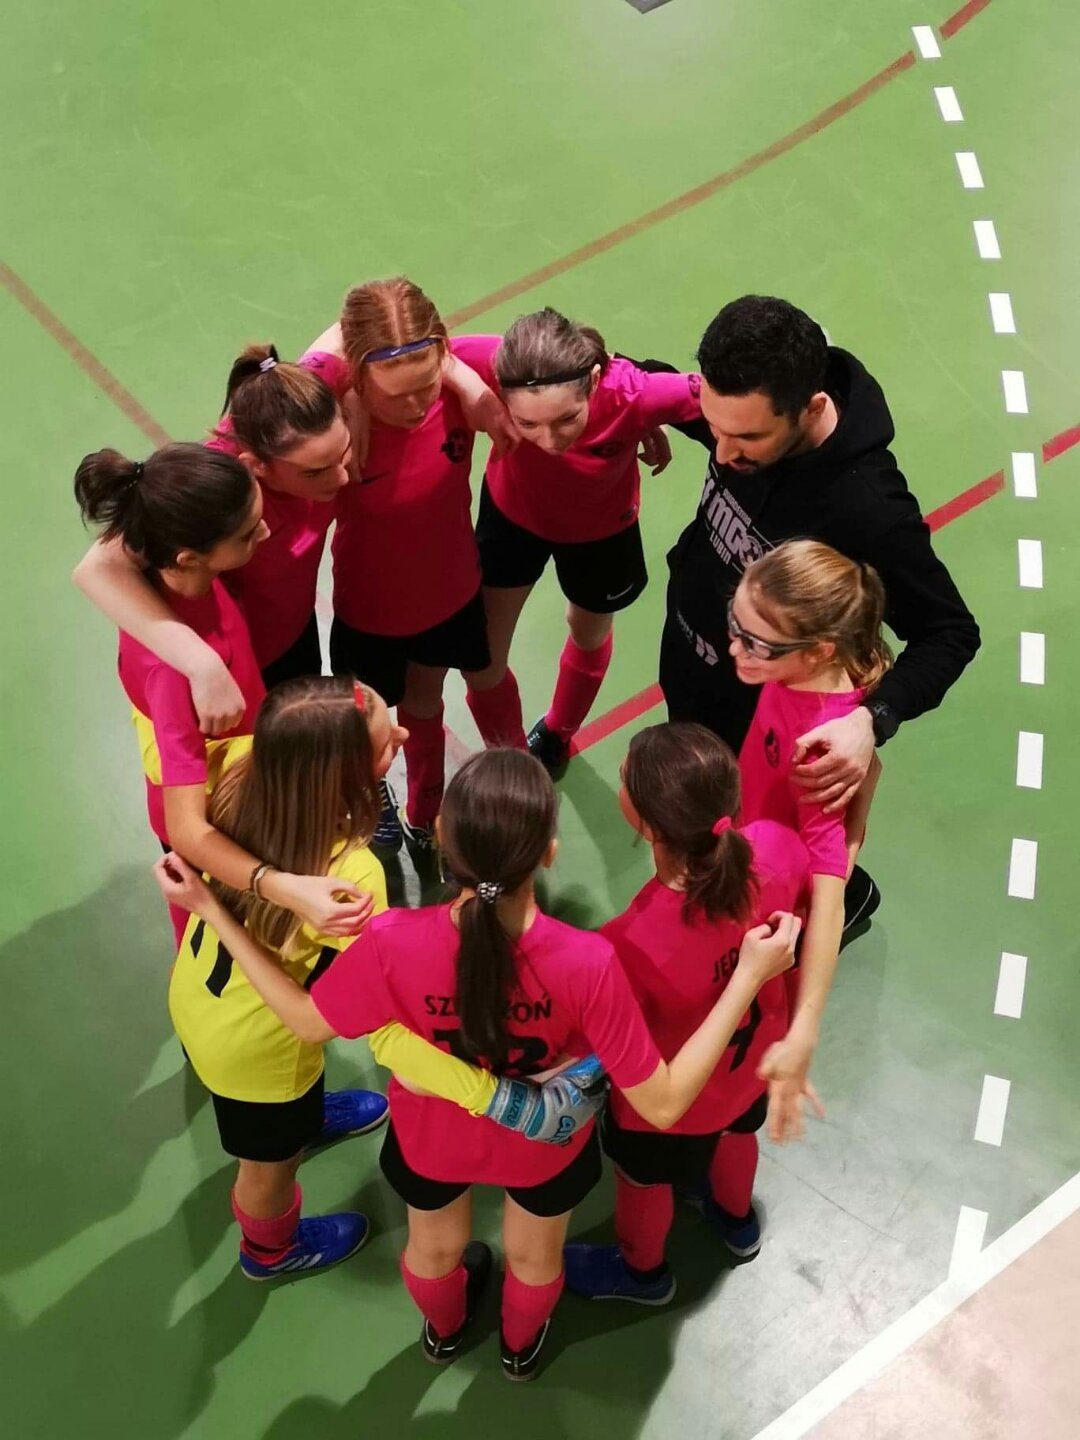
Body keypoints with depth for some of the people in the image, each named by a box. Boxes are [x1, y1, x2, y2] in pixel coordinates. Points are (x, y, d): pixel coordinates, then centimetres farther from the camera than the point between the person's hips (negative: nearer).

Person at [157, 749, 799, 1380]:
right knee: (535, 1255, 36)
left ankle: (444, 1332, 71)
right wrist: (749, 977, -27)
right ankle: (522, 1348, 69)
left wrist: (213, 911, -13)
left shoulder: (393, 943, -40)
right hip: (546, 1144, -1)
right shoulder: (588, 963, -42)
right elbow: (663, 1104, -29)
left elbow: (306, 1020, -18)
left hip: (433, 1138, 1)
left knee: (434, 1246, 38)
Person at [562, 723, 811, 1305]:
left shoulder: (632, 945, -48)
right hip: (752, 1059, 5)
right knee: (736, 1132, 38)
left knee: (644, 1179, 31)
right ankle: (737, 1219, 72)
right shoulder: (775, 847, -33)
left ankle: (641, 1271, 64)